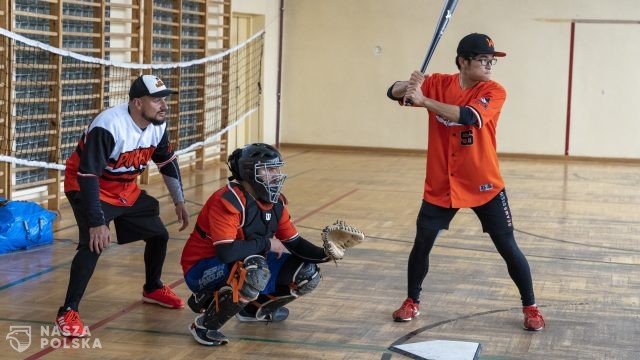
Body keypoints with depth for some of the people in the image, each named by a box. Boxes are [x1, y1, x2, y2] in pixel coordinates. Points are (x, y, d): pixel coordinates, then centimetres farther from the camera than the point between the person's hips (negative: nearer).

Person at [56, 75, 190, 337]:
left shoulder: (158, 125, -8)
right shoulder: (108, 126, -32)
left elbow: (168, 162, 9)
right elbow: (88, 176, -34)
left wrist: (179, 202, 11)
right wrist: (97, 222, -37)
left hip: (125, 190, 8)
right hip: (88, 188, -8)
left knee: (158, 234, 10)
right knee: (94, 244, -26)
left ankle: (153, 289, 37)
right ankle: (68, 312, -16)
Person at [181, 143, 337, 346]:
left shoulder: (276, 202, 0)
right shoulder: (228, 201, -26)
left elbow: (295, 244, 4)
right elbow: (226, 251, -37)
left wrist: (325, 253, -15)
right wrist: (266, 243, -23)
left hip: (248, 265, 8)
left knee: (308, 274, 0)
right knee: (256, 272, -39)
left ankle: (253, 308, 20)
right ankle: (205, 325, -20)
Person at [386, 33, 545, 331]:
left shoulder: (494, 92, -13)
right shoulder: (437, 84, -3)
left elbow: (467, 116, -30)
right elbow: (394, 93, -6)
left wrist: (423, 100, -34)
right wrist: (408, 85, -29)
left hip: (485, 186, -2)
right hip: (440, 186, 2)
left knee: (509, 249, 2)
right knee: (421, 245, 6)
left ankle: (530, 307, 19)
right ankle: (412, 302, 27)